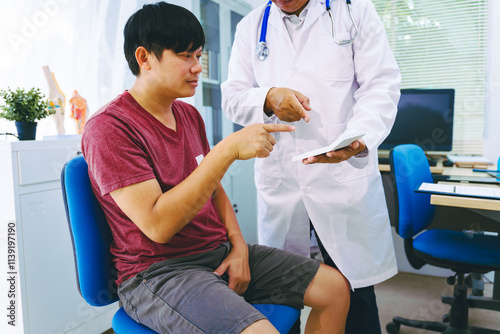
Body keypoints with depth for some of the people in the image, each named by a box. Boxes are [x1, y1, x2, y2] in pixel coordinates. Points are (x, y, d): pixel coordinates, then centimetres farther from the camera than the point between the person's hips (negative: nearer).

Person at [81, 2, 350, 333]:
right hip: (157, 272, -7)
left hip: (220, 253, 8)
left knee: (335, 288, 3)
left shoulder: (189, 114, 12)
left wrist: (239, 245, 1)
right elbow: (157, 224, -23)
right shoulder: (109, 127, -13)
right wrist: (228, 149, -26)